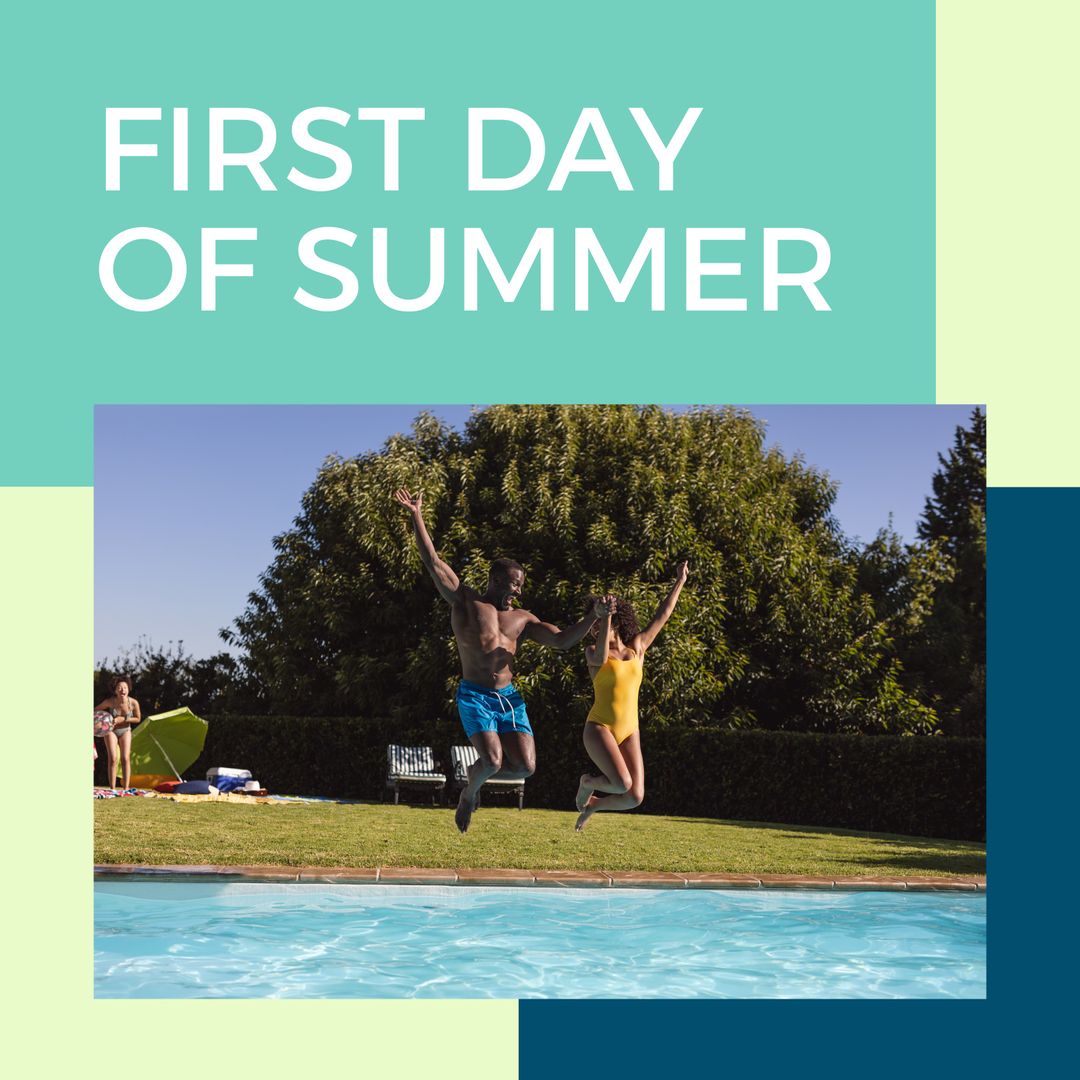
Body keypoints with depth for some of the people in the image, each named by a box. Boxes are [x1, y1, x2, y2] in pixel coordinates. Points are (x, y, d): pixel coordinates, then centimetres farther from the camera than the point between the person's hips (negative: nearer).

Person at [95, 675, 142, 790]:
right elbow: (95, 710, -6)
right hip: (110, 730, -1)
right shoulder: (110, 701, -24)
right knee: (112, 758, -13)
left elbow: (137, 719, -8)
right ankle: (112, 789, -11)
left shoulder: (133, 703, -24)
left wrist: (122, 719, -21)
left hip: (125, 731, 1)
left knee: (125, 758, -9)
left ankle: (126, 789, -7)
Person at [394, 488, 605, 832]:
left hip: (508, 697, 5)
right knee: (492, 760, -22)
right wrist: (416, 516, -4)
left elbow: (562, 640, 8)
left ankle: (479, 769, 23)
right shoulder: (465, 602, 4)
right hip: (474, 696, -4)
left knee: (525, 766, -9)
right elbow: (433, 563, -1)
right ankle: (470, 791, 14)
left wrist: (592, 618, -7)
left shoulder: (522, 619, 15)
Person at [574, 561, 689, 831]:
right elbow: (601, 658, -21)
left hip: (629, 732, 4)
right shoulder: (593, 652, 4)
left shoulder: (637, 647, 13)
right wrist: (605, 617, -27)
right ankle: (587, 781, 8)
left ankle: (591, 805, 21)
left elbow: (663, 615, 15)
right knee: (622, 784, -27)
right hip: (599, 727, -4)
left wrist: (680, 581, 16)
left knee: (635, 797, -10)